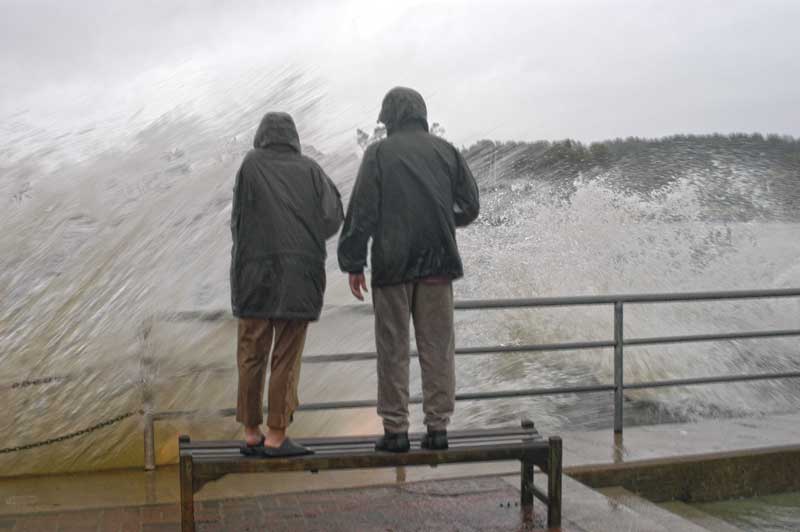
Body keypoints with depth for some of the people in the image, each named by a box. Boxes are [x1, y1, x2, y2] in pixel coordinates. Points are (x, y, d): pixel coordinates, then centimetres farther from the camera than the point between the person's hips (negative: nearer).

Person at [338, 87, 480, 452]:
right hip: (438, 263, 3)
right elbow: (470, 206, 10)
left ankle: (395, 429, 6)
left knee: (393, 349, 4)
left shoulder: (379, 153, -1)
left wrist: (353, 263, -1)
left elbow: (362, 211, -6)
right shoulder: (445, 151, 8)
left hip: (393, 264, -2)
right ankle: (437, 426, 9)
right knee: (437, 347, 7)